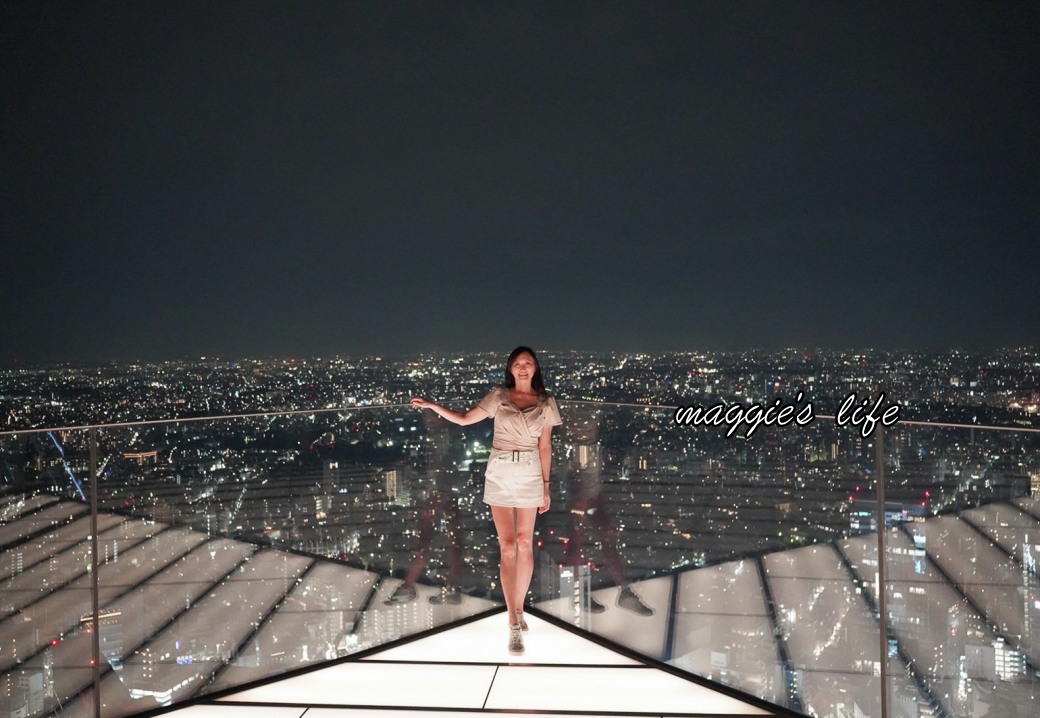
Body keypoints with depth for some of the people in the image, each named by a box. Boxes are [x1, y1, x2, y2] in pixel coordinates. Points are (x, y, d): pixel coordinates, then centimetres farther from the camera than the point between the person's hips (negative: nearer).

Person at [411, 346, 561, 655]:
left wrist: (546, 487, 6)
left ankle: (518, 608, 22)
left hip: (529, 474, 1)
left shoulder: (545, 403, 3)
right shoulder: (499, 396, 2)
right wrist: (432, 406, -5)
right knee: (507, 545, -4)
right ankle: (515, 626, -3)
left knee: (525, 543, 4)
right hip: (500, 473, -1)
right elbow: (464, 419, 5)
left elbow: (545, 447, 6)